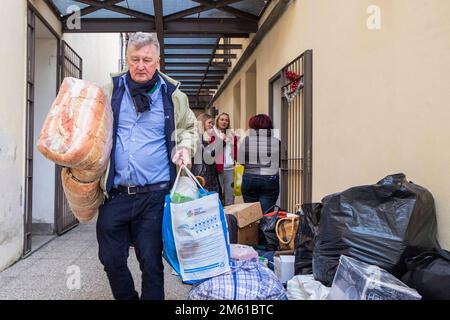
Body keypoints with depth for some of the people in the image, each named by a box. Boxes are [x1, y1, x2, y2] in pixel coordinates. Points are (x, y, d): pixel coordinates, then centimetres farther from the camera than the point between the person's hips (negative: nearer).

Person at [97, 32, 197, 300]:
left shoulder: (172, 94, 3)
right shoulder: (111, 91, 5)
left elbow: (189, 128, 17)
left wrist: (185, 147, -3)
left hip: (153, 197, -2)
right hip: (115, 194, 2)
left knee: (151, 263, 7)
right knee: (111, 259, 13)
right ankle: (127, 297, 38)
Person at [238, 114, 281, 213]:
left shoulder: (246, 140, -4)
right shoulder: (276, 142, -5)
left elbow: (240, 161, 2)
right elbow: (280, 163, 2)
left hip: (249, 180, 1)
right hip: (270, 180, -1)